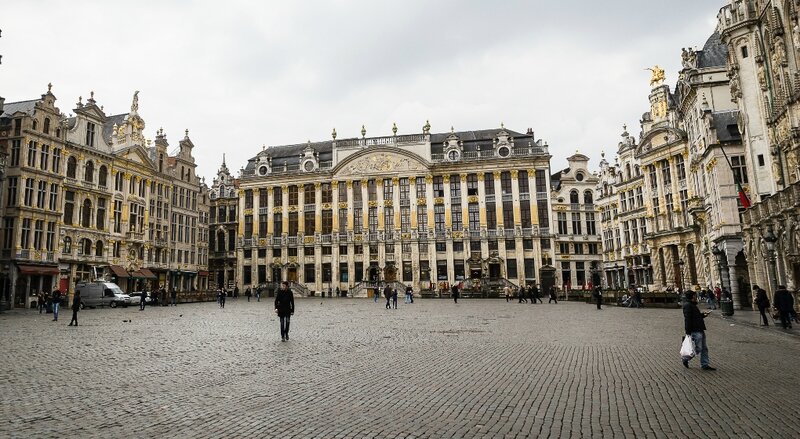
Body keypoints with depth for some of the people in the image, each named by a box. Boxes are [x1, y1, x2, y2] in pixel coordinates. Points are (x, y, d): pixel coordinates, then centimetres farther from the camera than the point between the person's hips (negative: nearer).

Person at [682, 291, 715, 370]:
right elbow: (687, 319, -20)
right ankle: (685, 359, 10)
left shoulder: (692, 305, 19)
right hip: (695, 331, -11)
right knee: (698, 348, -8)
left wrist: (703, 314, 12)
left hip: (700, 330, 11)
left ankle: (704, 365, 17)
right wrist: (688, 332, -23)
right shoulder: (687, 305, -15)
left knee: (704, 348, 11)